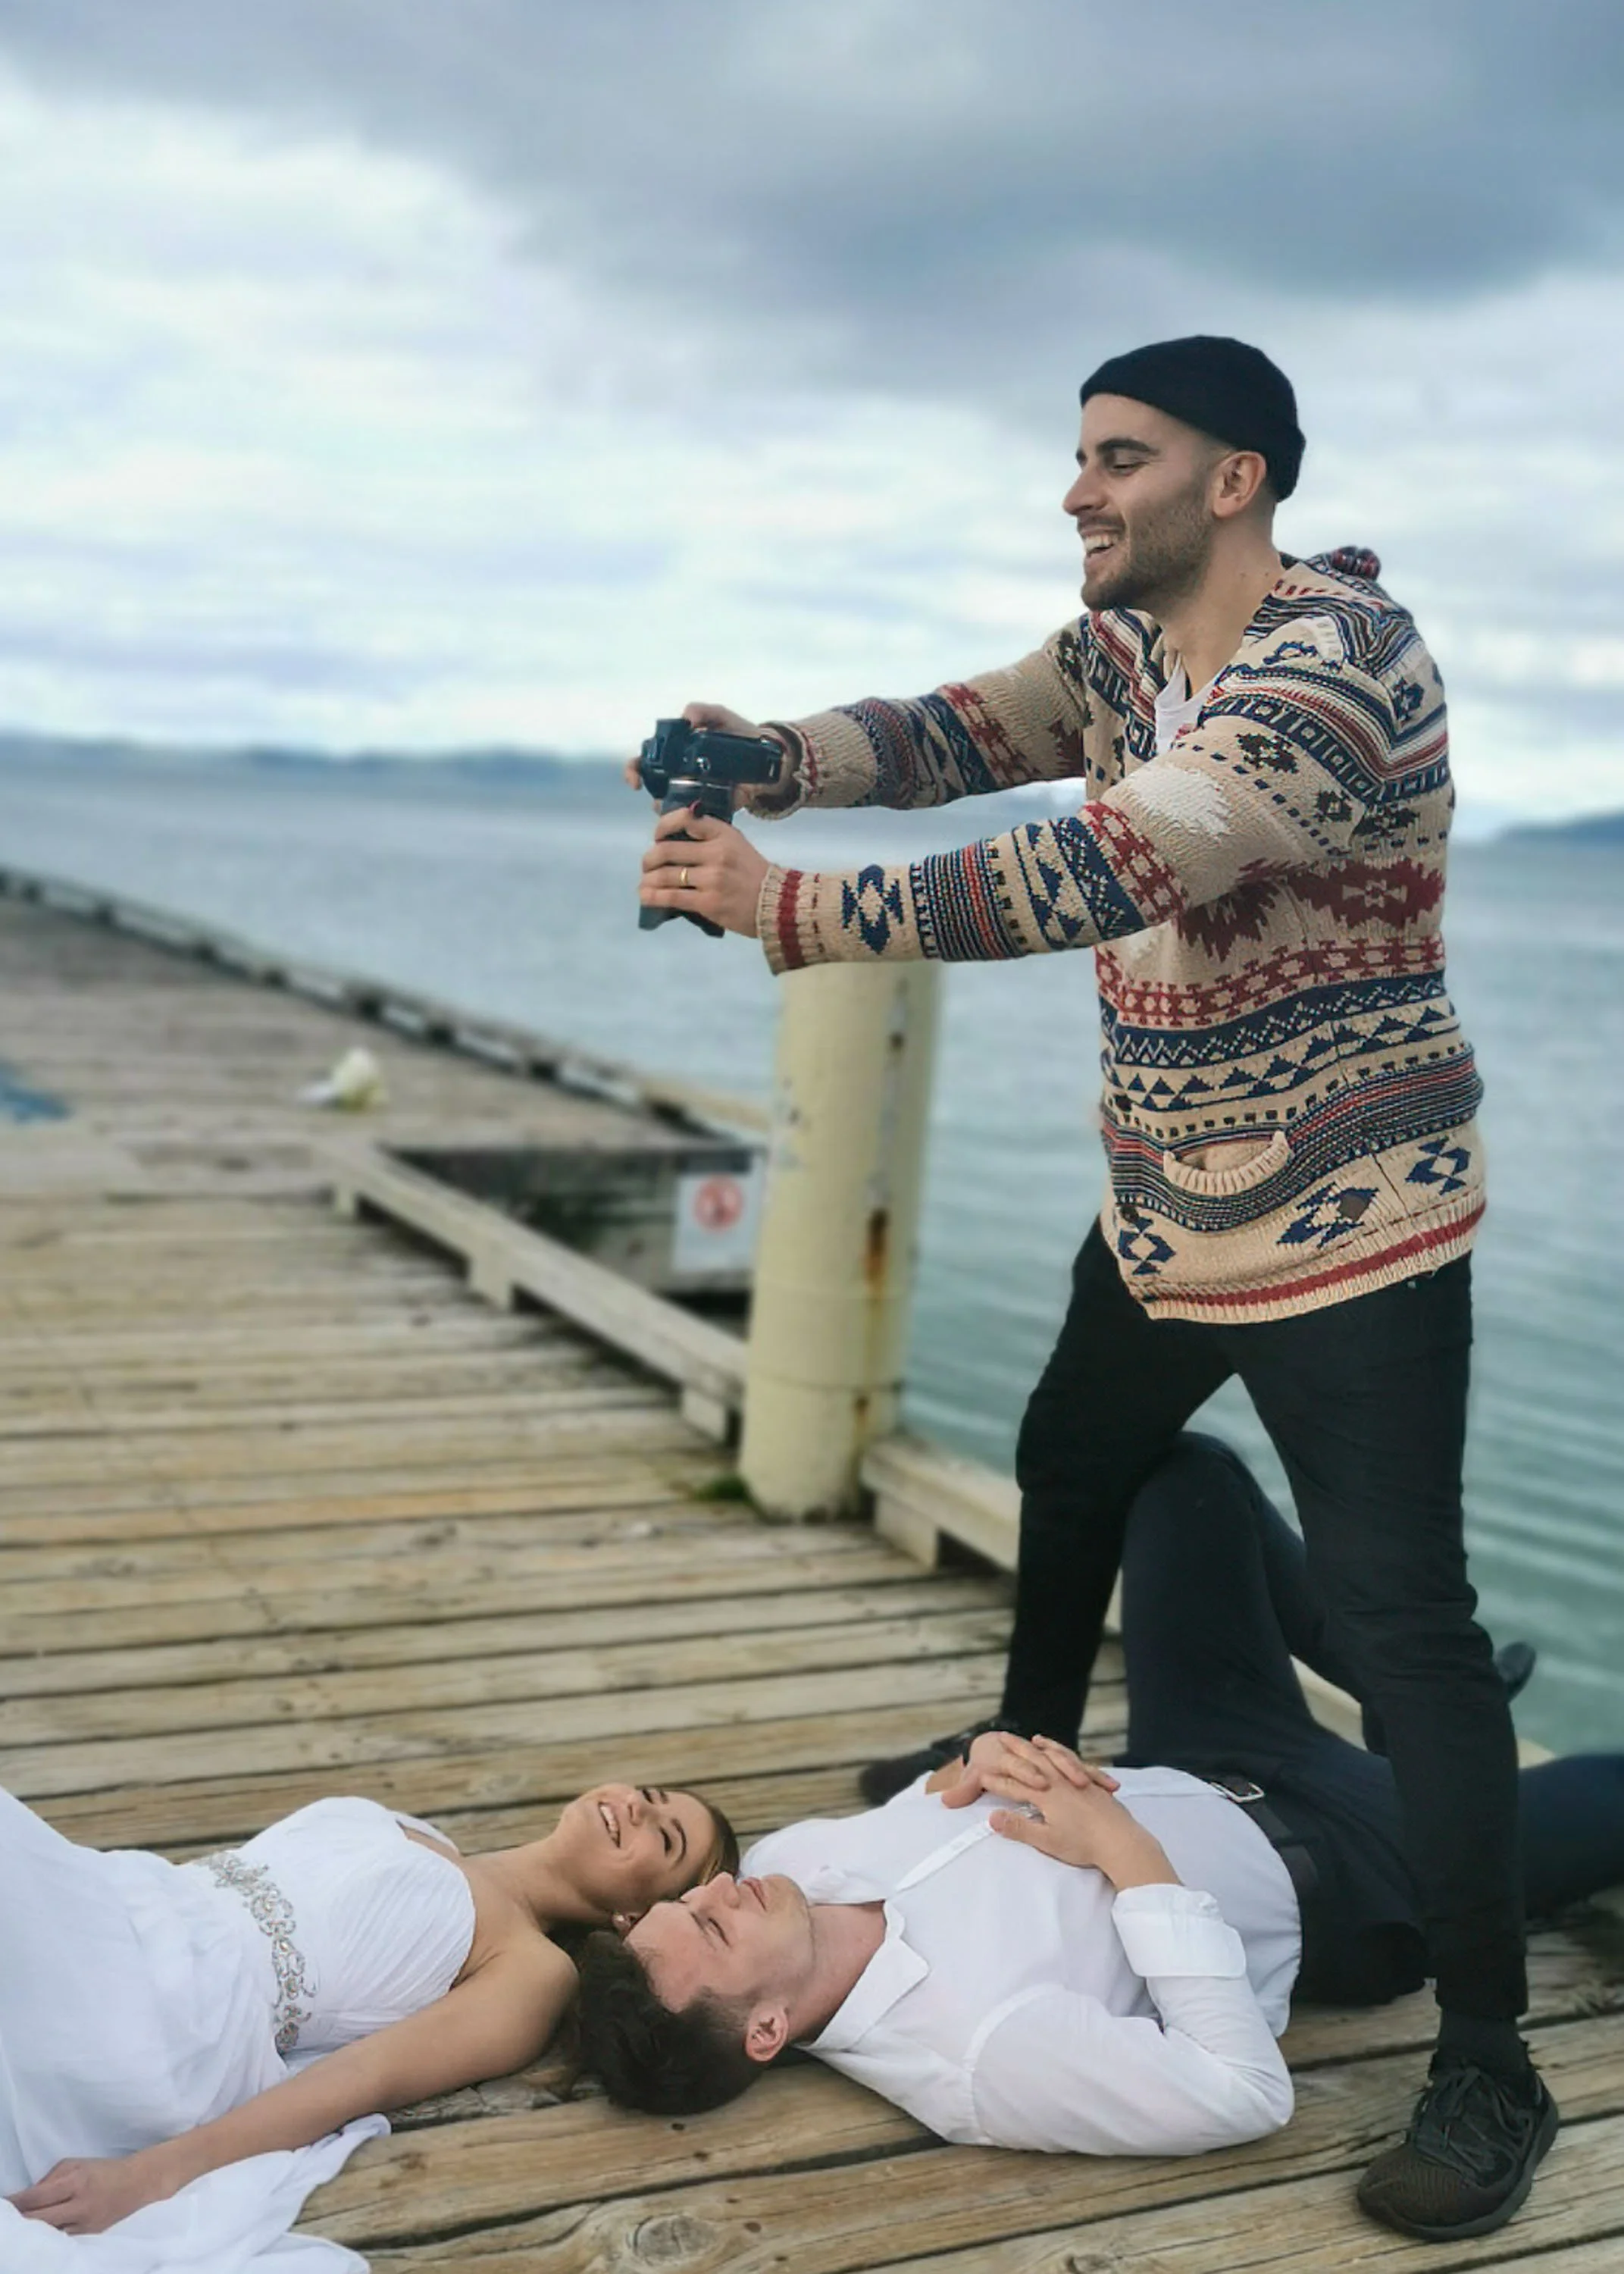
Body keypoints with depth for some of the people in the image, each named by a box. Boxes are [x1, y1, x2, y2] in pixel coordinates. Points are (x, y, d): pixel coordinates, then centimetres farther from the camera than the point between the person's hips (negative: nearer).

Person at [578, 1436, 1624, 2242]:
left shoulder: (786, 1863, -19)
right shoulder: (983, 2050, -39)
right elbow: (1251, 2091, -32)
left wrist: (972, 1772, -21)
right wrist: (1131, 1856, -32)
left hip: (1181, 1777, 6)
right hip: (1334, 1881, -6)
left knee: (1194, 1476, 7)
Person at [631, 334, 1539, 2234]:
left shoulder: (1341, 662, -26)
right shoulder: (1121, 644, 4)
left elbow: (1103, 870, -36)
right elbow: (958, 732, -1)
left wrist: (790, 909, -36)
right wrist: (768, 756, -23)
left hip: (1349, 1230, -9)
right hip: (1168, 1211, 9)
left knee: (1401, 1619, -7)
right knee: (1070, 1473, 26)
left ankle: (1487, 2056, 6)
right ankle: (1033, 1753, 51)